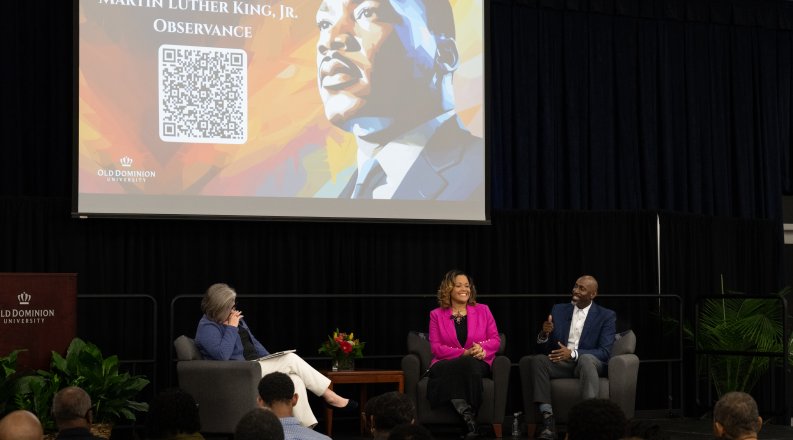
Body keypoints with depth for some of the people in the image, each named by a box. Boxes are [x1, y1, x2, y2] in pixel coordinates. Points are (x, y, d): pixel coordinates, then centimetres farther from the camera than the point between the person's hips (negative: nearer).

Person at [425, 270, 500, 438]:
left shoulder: (483, 310, 16)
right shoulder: (436, 315, 12)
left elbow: (495, 340, 11)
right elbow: (436, 347, 2)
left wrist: (482, 348, -14)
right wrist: (464, 353, -14)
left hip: (477, 364, 1)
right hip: (446, 365, -1)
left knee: (469, 365, -37)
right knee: (467, 364, -37)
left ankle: (469, 419, -32)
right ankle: (469, 416, -37)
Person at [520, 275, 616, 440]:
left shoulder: (606, 316, 1)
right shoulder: (559, 310, 11)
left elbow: (604, 352, -10)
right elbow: (545, 349, 11)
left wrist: (573, 353, -24)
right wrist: (544, 334, -14)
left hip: (589, 362, -3)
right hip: (560, 362, 3)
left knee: (586, 359, -38)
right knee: (537, 360, -29)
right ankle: (548, 420, -36)